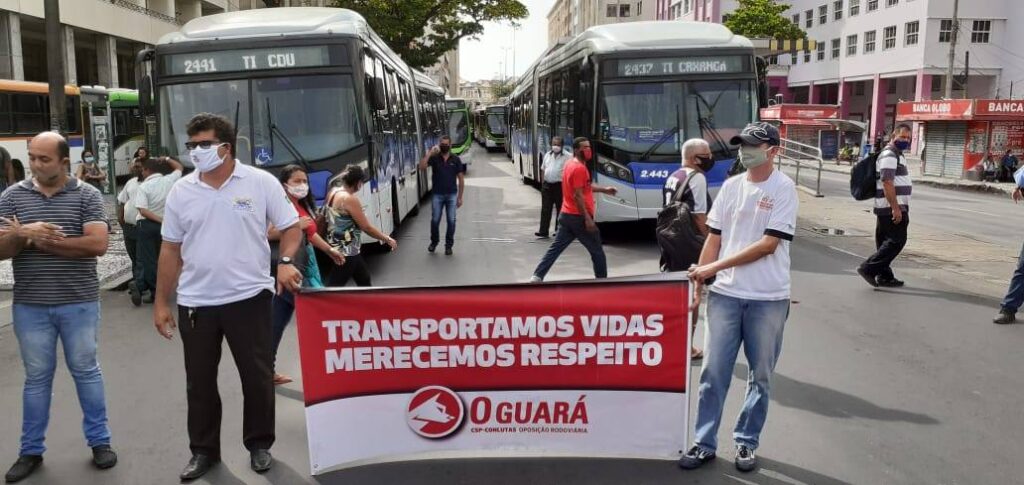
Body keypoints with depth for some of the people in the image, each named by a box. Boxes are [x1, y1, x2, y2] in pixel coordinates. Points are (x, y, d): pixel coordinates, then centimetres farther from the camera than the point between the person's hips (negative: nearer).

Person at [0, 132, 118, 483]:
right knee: (36, 377, 12)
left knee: (86, 371, 9)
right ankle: (31, 451, 24)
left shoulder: (87, 195, -4)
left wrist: (41, 241, -15)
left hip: (79, 303, -2)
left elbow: (98, 244, -16)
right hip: (30, 306, 2)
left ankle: (100, 441, 21)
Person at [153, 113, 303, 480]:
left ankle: (259, 445, 26)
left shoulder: (261, 183, -5)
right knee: (199, 381, 12)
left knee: (258, 376, 8)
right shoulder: (181, 191, 4)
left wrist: (285, 262, -18)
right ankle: (203, 450, 28)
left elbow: (291, 226, 2)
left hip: (249, 297, -2)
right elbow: (171, 250, 9)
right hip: (195, 303, 3)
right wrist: (161, 303, 8)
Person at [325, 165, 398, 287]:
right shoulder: (350, 199, -22)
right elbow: (366, 227, -18)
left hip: (342, 250, 10)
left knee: (364, 278, 22)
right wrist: (387, 239, -6)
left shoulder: (334, 193, 5)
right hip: (345, 252, -10)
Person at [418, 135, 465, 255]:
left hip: (451, 195, 0)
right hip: (437, 195, 0)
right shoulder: (434, 158, 0)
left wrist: (460, 197, 0)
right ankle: (434, 241, 26)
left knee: (451, 221, 1)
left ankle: (449, 245, 15)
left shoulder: (456, 159, 0)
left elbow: (461, 179, 3)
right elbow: (422, 167, -16)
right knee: (435, 220, 2)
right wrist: (429, 153, -20)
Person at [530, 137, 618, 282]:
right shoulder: (579, 168, -17)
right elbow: (578, 196, -23)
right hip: (578, 217, -9)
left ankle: (537, 277, 2)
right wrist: (588, 219, -24)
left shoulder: (570, 163, 13)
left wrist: (603, 189, 29)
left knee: (555, 248, 8)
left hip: (566, 215, 9)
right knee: (597, 252, 5)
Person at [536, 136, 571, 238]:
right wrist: (544, 180, 13)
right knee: (545, 209, 2)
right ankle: (543, 232, 3)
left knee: (560, 209, 5)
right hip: (547, 185, 5)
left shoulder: (567, 156, -8)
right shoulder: (547, 155, 12)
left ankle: (559, 229, 18)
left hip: (560, 185, -5)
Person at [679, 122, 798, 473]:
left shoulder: (784, 188, -8)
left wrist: (715, 266, -16)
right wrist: (699, 279, 3)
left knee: (760, 375, 10)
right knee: (713, 371, 5)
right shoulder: (731, 186, 8)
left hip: (768, 298, -3)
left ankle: (746, 443, 24)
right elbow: (715, 237, 10)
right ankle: (704, 443, 16)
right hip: (724, 293, 4)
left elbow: (769, 244, -15)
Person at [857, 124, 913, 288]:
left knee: (886, 242, 11)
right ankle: (869, 268, -10)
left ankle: (884, 276, 15)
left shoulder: (897, 155, 20)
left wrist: (900, 208, 25)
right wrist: (896, 208, -24)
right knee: (897, 241, -10)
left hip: (893, 207, 10)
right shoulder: (889, 155, -14)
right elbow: (887, 184, -22)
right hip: (891, 208, -10)